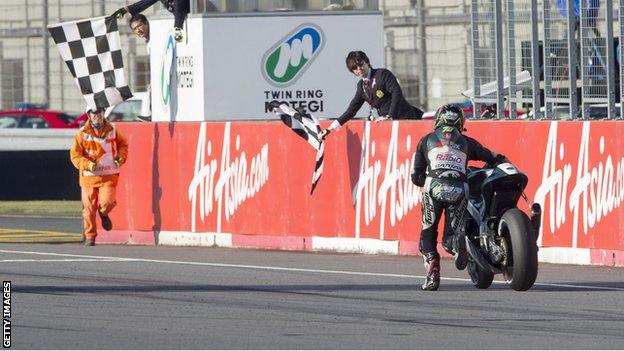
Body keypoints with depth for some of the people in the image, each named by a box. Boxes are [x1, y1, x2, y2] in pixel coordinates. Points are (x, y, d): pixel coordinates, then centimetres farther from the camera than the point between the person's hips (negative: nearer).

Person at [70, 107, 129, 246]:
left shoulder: (112, 130, 4)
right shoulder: (82, 134, -4)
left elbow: (123, 144, 21)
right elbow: (75, 155, -5)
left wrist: (121, 157, 2)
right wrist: (88, 164, -21)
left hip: (109, 176, 0)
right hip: (89, 176, 0)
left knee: (107, 202, -17)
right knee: (89, 208, 1)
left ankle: (103, 214, 21)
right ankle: (90, 237, 17)